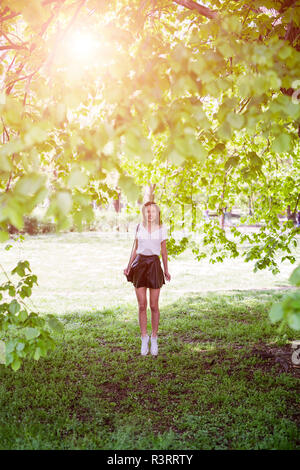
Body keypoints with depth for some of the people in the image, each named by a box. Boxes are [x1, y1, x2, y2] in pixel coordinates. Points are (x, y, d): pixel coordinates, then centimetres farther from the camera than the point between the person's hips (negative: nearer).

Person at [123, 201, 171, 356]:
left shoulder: (161, 228, 4)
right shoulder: (140, 227, 8)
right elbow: (135, 248, 13)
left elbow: (164, 251, 9)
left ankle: (154, 338, 16)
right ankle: (144, 339, 11)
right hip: (140, 264, 1)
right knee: (142, 305, 0)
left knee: (154, 306, 1)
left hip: (154, 265, -1)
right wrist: (129, 266, 4)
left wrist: (166, 270, 6)